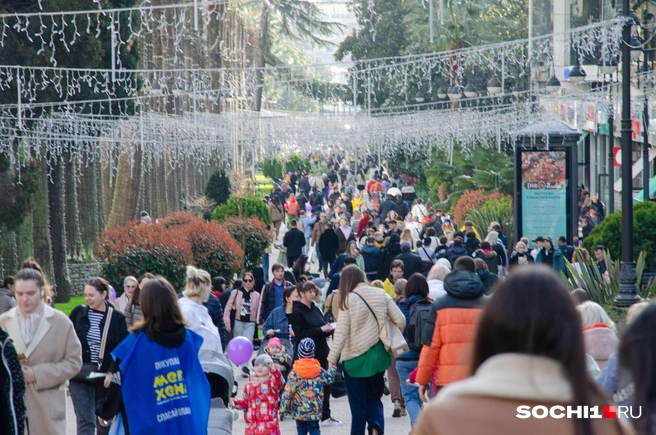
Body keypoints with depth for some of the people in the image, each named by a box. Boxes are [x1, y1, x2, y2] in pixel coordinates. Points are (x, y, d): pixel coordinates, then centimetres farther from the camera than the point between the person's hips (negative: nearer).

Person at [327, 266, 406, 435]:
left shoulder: (348, 299, -10)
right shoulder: (381, 295, 0)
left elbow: (341, 332, -14)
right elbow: (401, 321, -1)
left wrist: (332, 359, -11)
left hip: (355, 357, -3)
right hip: (378, 355, 3)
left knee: (358, 402, 10)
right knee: (374, 397, 16)